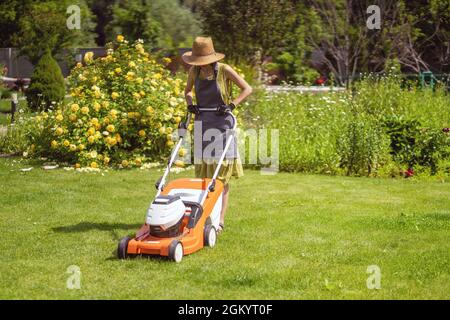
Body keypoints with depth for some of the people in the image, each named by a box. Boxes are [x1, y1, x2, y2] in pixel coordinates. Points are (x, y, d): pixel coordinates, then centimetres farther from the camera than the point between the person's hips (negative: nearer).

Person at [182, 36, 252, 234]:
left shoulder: (224, 70, -10)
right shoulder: (194, 71, 2)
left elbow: (247, 89, -5)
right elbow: (188, 90, 19)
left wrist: (232, 105, -18)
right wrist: (189, 103, -2)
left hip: (222, 123, -4)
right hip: (202, 124, 4)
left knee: (221, 175, -5)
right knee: (203, 174, 6)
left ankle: (220, 220, -4)